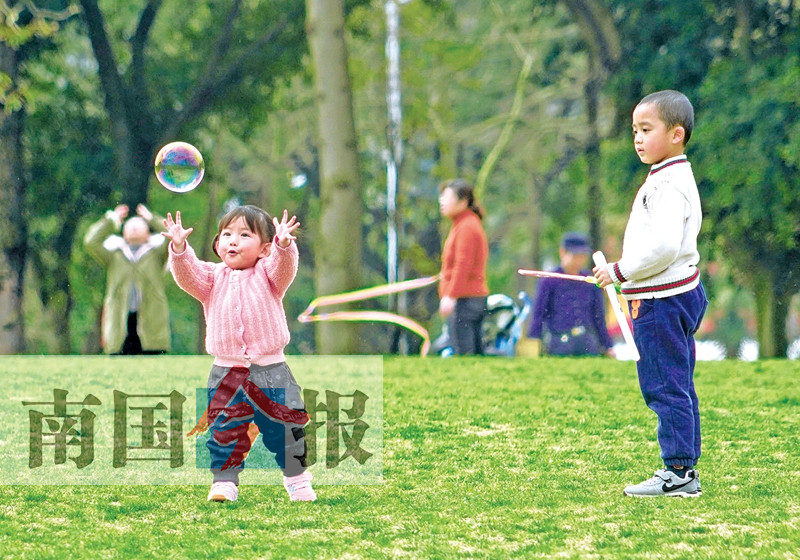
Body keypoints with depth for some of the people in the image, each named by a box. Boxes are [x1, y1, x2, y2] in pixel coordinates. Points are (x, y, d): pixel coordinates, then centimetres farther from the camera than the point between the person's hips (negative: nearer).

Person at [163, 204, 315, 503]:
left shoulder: (267, 274, 2)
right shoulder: (213, 277, 6)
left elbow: (283, 267, -19)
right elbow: (188, 276, -11)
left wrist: (284, 245, -40)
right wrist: (179, 249, -30)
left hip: (270, 369, -1)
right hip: (226, 373, 1)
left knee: (285, 428, 6)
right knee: (224, 430, 2)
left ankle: (297, 477, 20)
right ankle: (225, 481, 12)